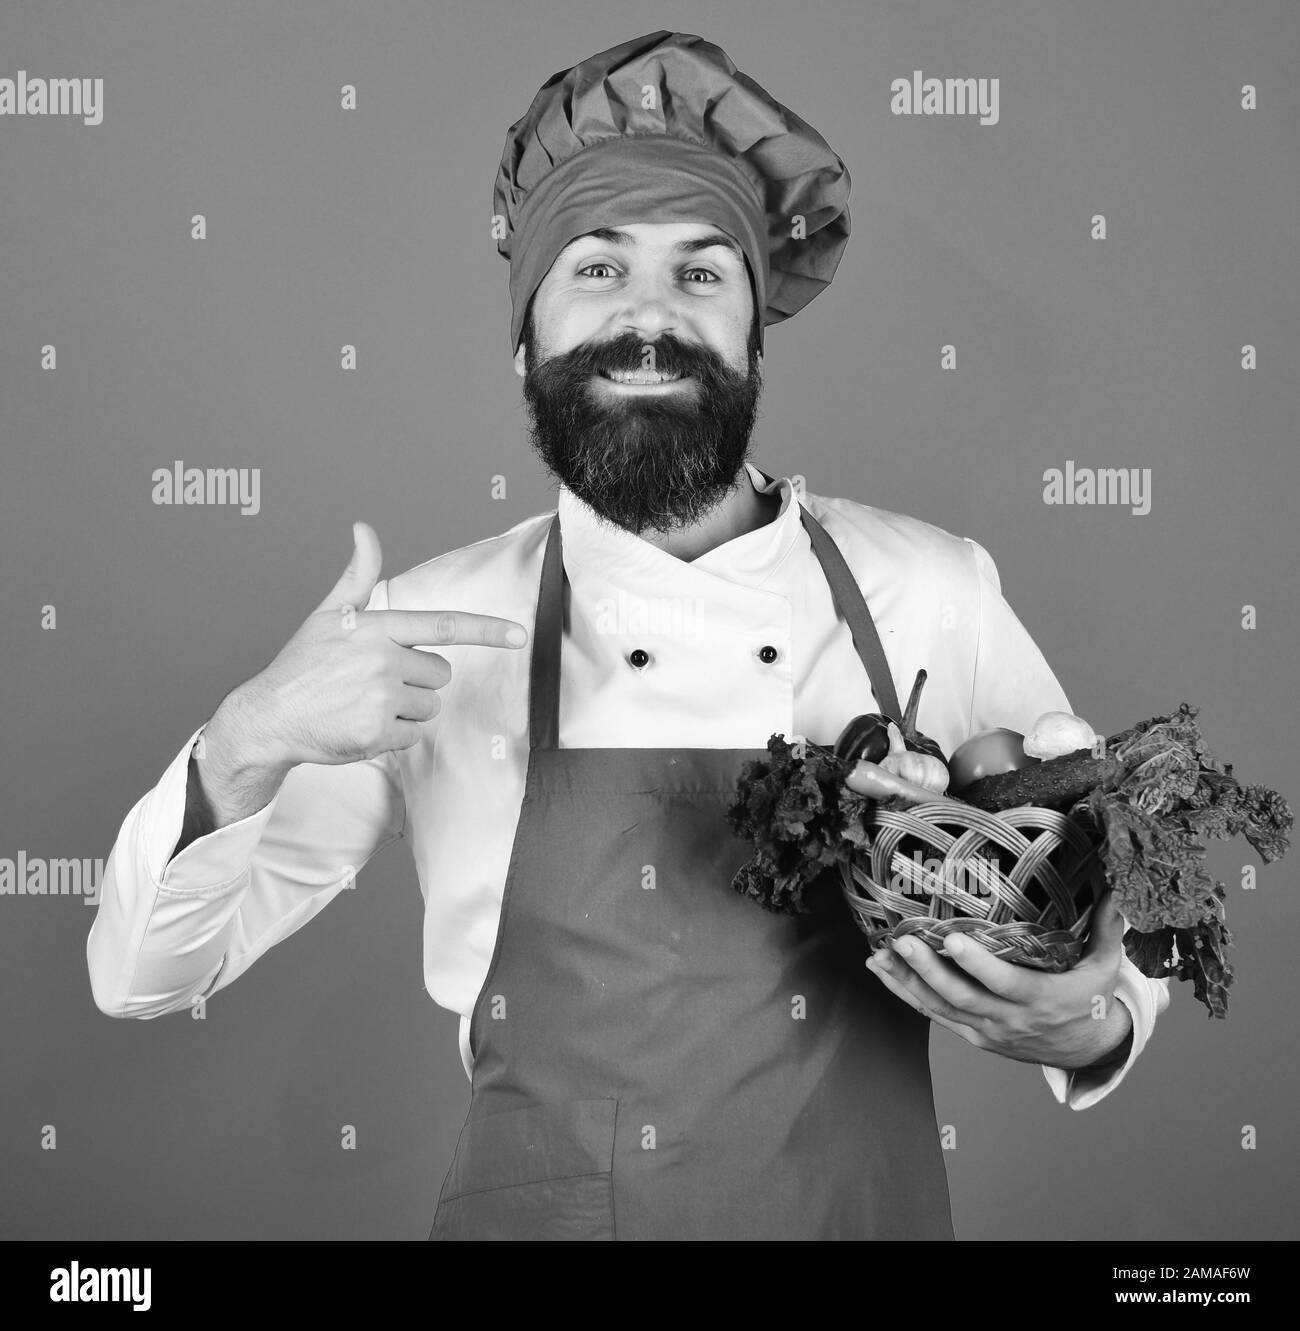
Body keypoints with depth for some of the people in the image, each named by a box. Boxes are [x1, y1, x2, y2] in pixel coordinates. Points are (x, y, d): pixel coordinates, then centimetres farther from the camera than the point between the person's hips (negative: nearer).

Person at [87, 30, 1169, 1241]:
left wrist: (1087, 1023, -19)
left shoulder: (936, 592, -9)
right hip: (529, 1207, 0)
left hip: (870, 1210, 1)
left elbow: (1114, 906, 3)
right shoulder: (431, 634, -10)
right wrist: (250, 743, -25)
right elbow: (141, 973, -7)